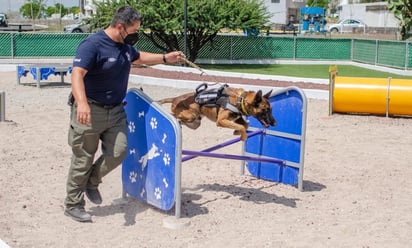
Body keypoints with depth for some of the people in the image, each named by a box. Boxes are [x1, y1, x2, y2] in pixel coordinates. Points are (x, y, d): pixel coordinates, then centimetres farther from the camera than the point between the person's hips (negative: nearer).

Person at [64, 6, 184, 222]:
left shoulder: (125, 46, 9)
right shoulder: (93, 45, -17)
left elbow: (139, 58, 33)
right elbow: (77, 74, -29)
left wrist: (165, 58, 25)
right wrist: (82, 102, -44)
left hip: (116, 111, 7)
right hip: (90, 111, -7)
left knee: (118, 152, -2)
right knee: (83, 159, 0)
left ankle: (92, 182, 25)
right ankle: (73, 205, 14)